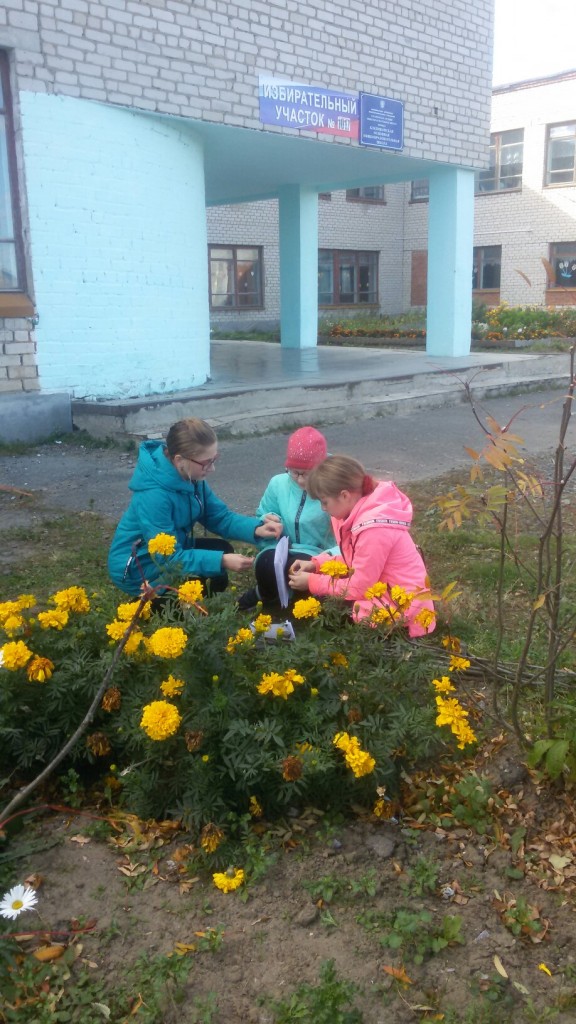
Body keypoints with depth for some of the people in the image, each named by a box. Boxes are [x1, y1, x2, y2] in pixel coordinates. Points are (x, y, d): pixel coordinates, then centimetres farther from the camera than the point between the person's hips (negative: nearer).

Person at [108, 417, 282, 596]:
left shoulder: (191, 478, -8)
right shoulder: (153, 495, -33)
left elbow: (220, 517, -2)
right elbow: (169, 559, -31)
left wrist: (256, 529, -20)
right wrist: (220, 561, -35)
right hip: (135, 568, -9)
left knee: (222, 550, 3)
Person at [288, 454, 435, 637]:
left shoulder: (373, 528, -30)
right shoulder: (359, 509, -1)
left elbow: (358, 588, -22)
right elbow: (354, 561, 12)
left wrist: (312, 582, -13)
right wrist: (316, 564, 1)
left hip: (400, 610, -9)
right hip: (380, 590, 10)